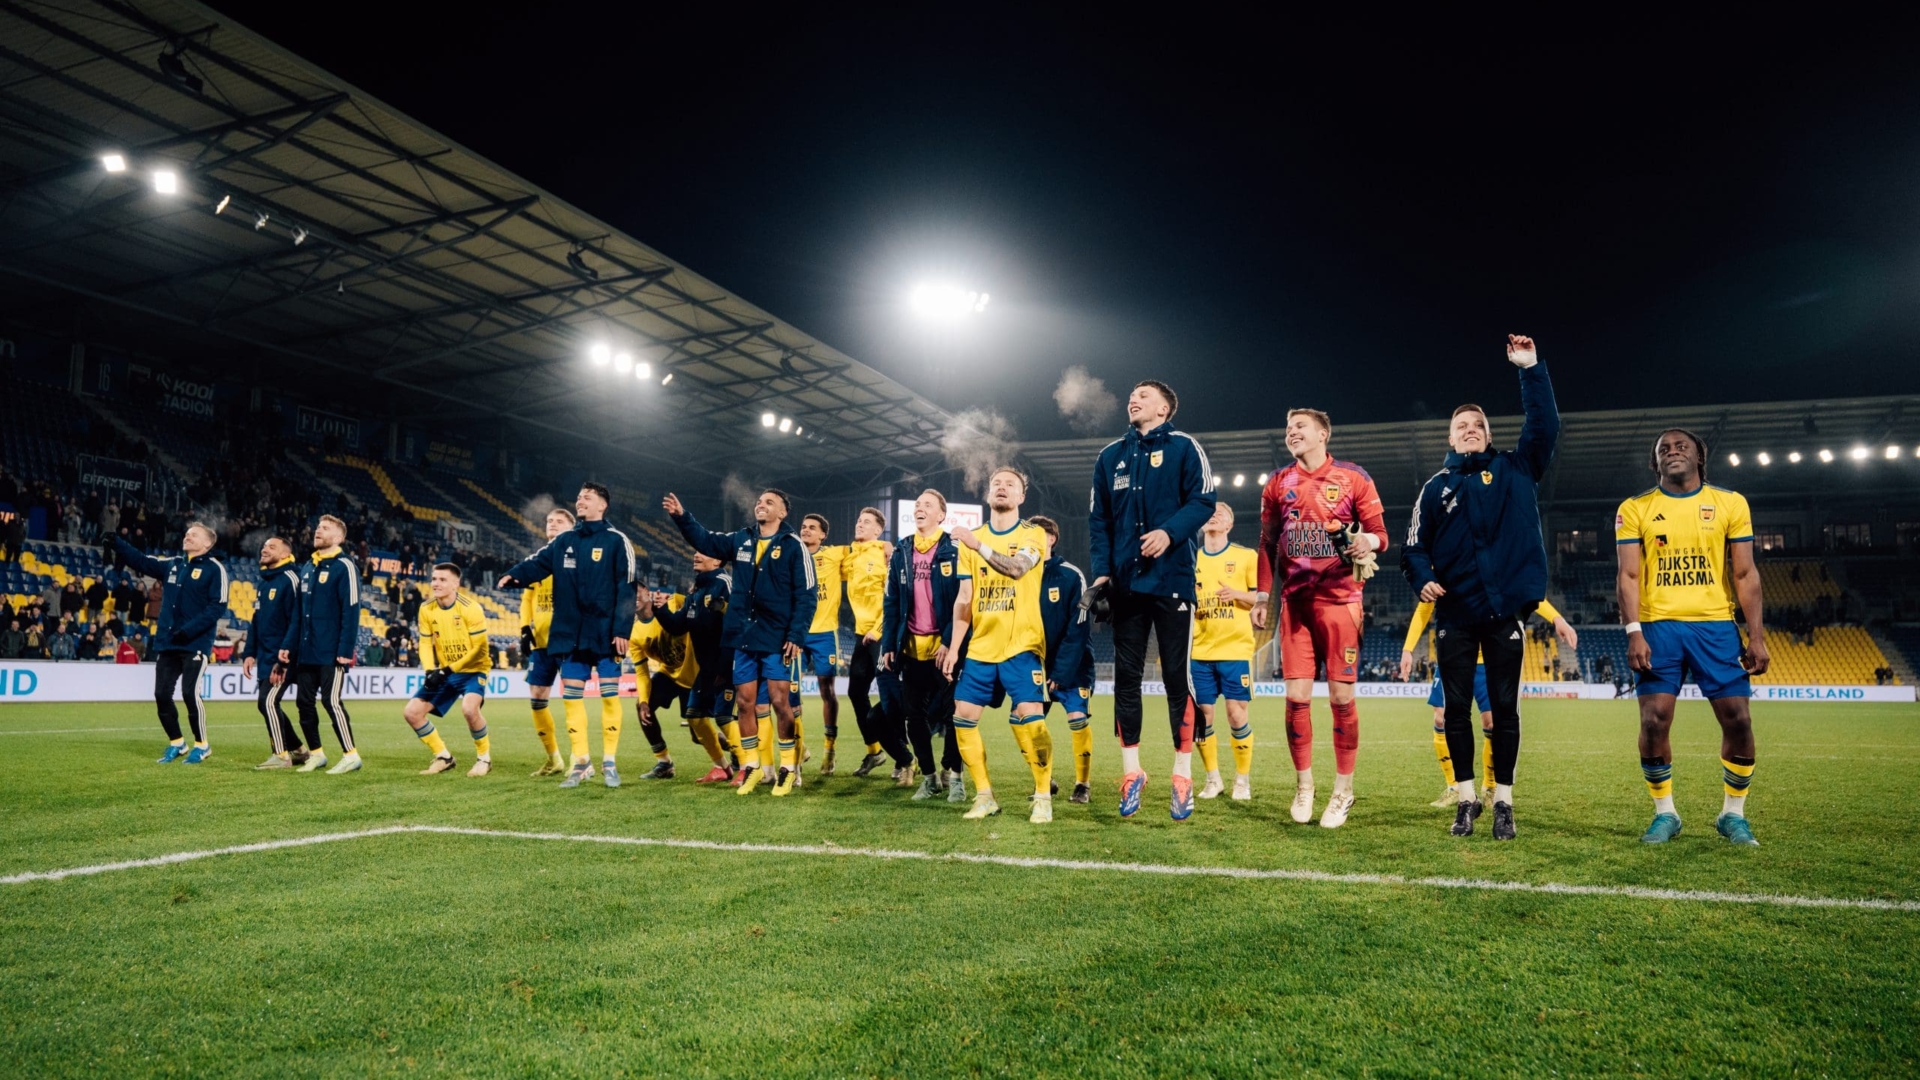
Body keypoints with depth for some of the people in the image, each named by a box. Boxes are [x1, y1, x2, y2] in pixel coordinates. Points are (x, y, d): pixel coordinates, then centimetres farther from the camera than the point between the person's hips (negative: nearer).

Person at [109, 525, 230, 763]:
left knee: (190, 693, -11)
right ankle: (177, 743, 23)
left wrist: (190, 630, -20)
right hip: (167, 643, 7)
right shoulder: (172, 564, 14)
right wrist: (117, 544, 5)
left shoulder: (214, 569, -7)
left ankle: (202, 745, 6)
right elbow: (142, 561, 19)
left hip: (196, 644, -7)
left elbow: (218, 607, -13)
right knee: (161, 694, 7)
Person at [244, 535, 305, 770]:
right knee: (265, 704, 11)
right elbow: (256, 621, 19)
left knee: (268, 702, -12)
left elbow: (295, 622, -18)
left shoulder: (289, 580, -12)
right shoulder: (263, 582, 15)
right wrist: (249, 653, 10)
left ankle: (281, 756, -4)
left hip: (281, 658, -9)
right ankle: (297, 750, 22)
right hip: (264, 657, 9)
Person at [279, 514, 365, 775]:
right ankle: (316, 754, 21)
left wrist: (345, 650, -19)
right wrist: (288, 644, 12)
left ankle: (351, 756, -2)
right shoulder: (307, 567, 15)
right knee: (304, 702, 9)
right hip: (306, 652, 8)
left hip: (331, 653, -8)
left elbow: (351, 611, -14)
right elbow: (298, 611, 19)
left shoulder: (344, 567, -8)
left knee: (331, 701, -9)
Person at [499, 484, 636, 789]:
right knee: (571, 697, 6)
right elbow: (538, 563, -1)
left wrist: (621, 630, -13)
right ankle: (580, 763, 15)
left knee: (609, 696, 1)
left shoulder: (617, 541, -4)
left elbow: (625, 589, -8)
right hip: (571, 634, 5)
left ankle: (609, 763, 12)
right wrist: (513, 575, -23)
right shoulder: (564, 541, 11)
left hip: (605, 634, -5)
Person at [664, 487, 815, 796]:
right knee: (745, 702, 8)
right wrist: (681, 517, 6)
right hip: (744, 637, 5)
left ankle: (788, 768, 9)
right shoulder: (741, 541, 10)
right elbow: (705, 540, 21)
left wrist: (796, 635, -16)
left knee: (780, 702, -4)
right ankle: (752, 767, 20)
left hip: (777, 639, -5)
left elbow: (806, 595, -9)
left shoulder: (794, 546, -6)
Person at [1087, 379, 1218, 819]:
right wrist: (1101, 570, 3)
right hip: (1126, 581, 4)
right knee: (1126, 676, 6)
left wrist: (1169, 532, -22)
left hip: (1172, 579, -4)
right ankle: (1131, 773, 16)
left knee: (1176, 677, -1)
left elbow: (1202, 501, -6)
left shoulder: (1183, 447, 2)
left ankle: (1183, 776, 9)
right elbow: (1098, 519, 14)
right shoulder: (1111, 455, 15)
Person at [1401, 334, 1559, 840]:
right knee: (1457, 708, 5)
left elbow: (1544, 427, -7)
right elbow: (1415, 546, 8)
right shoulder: (1436, 487, 9)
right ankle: (1466, 798, 17)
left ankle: (1502, 801, 15)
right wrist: (1423, 580, -11)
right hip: (1455, 614, 1)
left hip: (1505, 611, -1)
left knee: (1504, 708, 5)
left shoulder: (1515, 469, 7)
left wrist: (1531, 370, -13)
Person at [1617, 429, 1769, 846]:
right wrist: (1634, 633, -11)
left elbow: (1745, 574, 7)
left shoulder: (1731, 503, 8)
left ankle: (1733, 815, 16)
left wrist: (1756, 635, 0)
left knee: (1737, 719, -3)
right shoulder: (1635, 509, 5)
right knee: (1654, 721, -7)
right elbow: (1629, 575, 0)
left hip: (1716, 625, 1)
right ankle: (1665, 813, 10)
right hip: (1659, 626, -1)